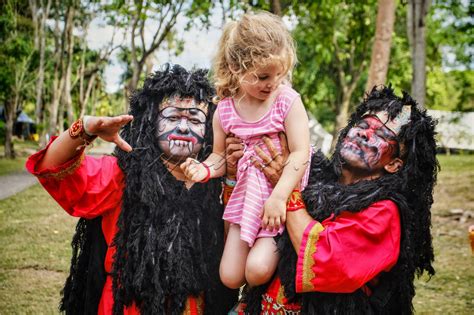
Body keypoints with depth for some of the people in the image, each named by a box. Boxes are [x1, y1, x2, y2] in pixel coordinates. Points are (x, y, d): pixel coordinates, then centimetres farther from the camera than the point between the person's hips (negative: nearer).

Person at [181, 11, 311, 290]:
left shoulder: (287, 100, -13)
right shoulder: (225, 110, -4)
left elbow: (300, 153, -17)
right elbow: (221, 155, 8)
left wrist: (278, 196, -24)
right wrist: (205, 169, -15)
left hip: (283, 192, -4)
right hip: (246, 196, 4)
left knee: (257, 270, -19)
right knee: (229, 277, 4)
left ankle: (275, 240, 14)